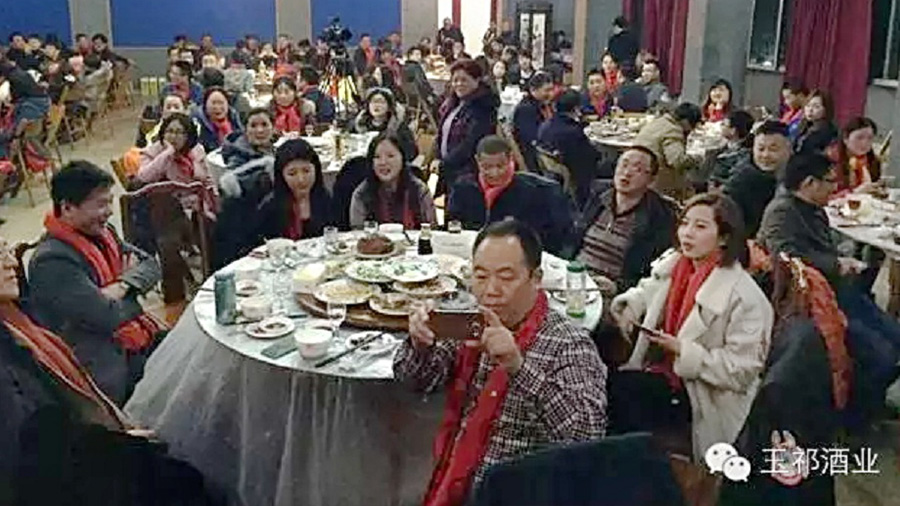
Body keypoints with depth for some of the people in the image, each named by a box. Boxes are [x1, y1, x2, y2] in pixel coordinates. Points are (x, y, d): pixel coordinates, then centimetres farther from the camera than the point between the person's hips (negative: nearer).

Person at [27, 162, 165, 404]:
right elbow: (108, 317, -24)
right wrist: (129, 277, -4)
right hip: (111, 368, -8)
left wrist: (121, 286, -15)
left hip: (144, 339, 8)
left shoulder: (102, 232, 7)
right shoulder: (52, 262, -21)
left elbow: (150, 265, 7)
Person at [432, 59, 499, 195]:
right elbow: (442, 133, 18)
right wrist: (438, 158, 2)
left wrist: (444, 164, -16)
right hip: (449, 172, 9)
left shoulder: (482, 108, -14)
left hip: (469, 174, -9)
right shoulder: (453, 104, 14)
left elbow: (470, 144, -21)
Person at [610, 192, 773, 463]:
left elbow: (741, 371, -18)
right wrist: (628, 306, 4)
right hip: (659, 369, 7)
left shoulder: (746, 297, -17)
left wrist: (683, 350, -24)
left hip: (701, 392, -6)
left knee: (621, 391, -27)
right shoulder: (671, 263, 5)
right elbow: (647, 291, 27)